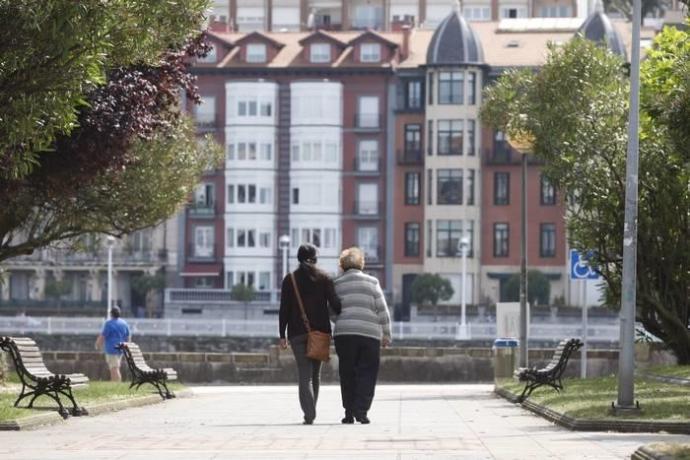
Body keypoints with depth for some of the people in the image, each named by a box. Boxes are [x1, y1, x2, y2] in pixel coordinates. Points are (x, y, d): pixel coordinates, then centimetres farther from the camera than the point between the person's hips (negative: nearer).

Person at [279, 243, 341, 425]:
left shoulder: (290, 279, 3)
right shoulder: (324, 279, 2)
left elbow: (284, 309, 0)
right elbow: (334, 304, -6)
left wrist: (282, 335, 2)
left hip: (297, 332, -1)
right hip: (320, 331, 1)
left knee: (305, 375, -4)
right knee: (315, 374, 15)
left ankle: (309, 414, -20)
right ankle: (311, 412, 21)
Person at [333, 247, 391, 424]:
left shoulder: (336, 284, 5)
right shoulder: (372, 282, 5)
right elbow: (383, 311, 3)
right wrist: (386, 334, 10)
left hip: (344, 333, 1)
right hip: (370, 333, -1)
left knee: (347, 374, 8)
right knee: (367, 373, 5)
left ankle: (349, 412, 6)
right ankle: (361, 409, -7)